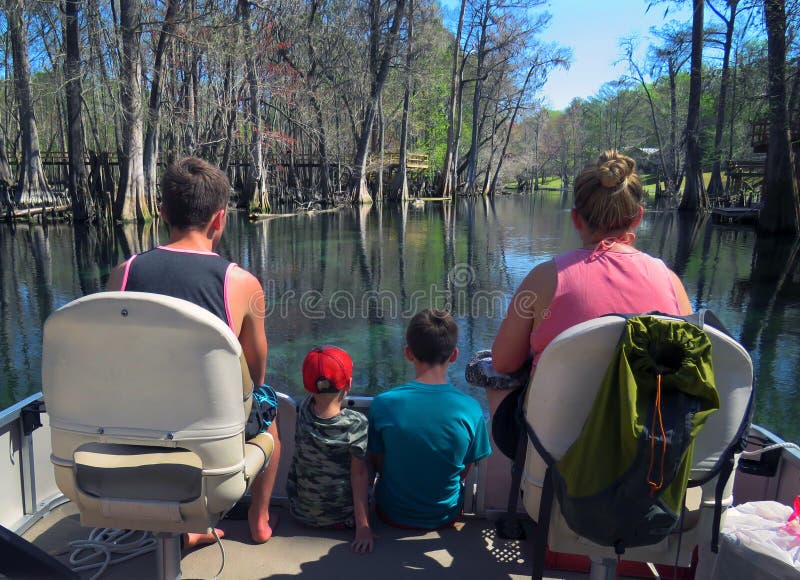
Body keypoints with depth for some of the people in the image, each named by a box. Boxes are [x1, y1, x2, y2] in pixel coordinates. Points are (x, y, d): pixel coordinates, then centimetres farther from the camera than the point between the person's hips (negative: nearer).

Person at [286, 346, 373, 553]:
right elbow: (359, 475, -20)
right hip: (344, 517, -4)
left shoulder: (303, 411, -16)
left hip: (301, 512, 4)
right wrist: (363, 527, -16)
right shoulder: (356, 424, -24)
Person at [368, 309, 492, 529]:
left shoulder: (382, 404, -22)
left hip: (393, 514, 0)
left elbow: (378, 463, -7)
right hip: (445, 516, 0)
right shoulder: (470, 409, -21)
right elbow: (465, 470, -6)